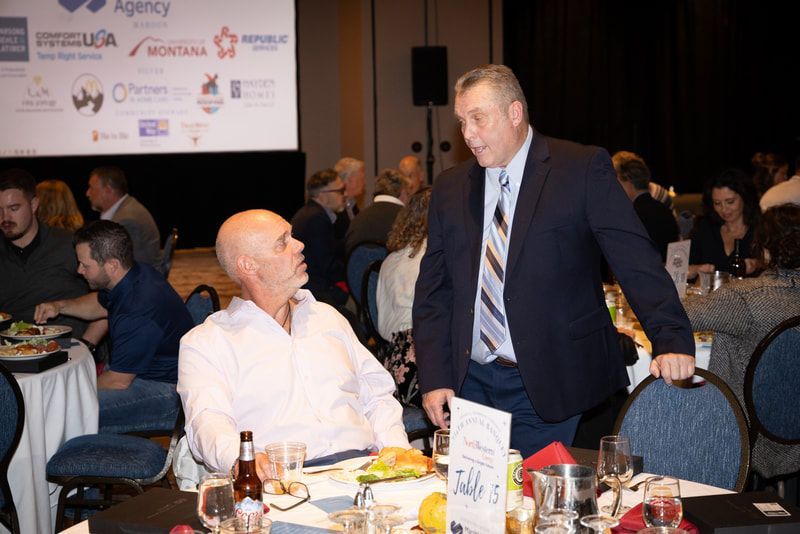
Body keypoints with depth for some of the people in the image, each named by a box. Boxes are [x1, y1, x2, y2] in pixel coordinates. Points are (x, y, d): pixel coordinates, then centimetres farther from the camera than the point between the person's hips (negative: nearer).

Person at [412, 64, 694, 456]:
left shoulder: (584, 169, -4)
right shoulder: (450, 188, 9)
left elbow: (636, 261, -10)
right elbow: (433, 291, 10)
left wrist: (672, 340, -22)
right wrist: (434, 379, 2)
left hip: (547, 388, -4)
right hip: (470, 381, 4)